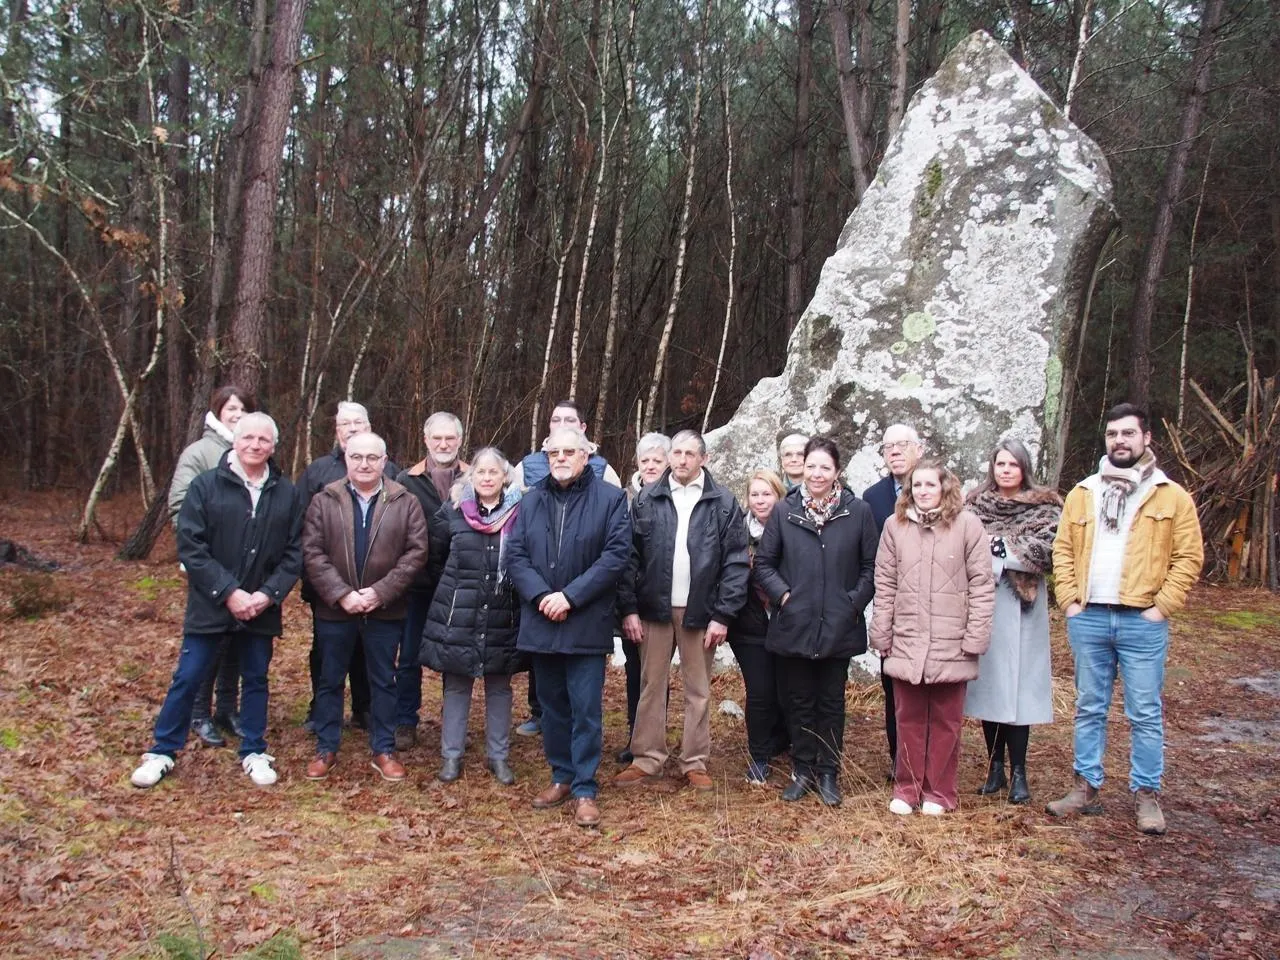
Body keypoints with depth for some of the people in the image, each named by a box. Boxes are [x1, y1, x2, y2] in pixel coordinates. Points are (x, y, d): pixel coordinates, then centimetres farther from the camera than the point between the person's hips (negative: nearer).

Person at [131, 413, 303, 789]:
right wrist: (228, 593, -17)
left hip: (261, 608, 2)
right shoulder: (205, 486, -6)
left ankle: (254, 753, 28)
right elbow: (190, 547, -11)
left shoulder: (287, 495, 0)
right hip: (210, 606, -2)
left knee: (256, 680, 13)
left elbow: (294, 554, 2)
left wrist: (268, 594, -12)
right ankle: (162, 752, 22)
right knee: (188, 679, 6)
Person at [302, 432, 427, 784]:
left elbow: (416, 551, -7)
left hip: (385, 611, 0)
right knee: (330, 681, 12)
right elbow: (312, 553, -6)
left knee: (383, 682, 11)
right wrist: (342, 594, -17)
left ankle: (384, 750, 23)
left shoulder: (406, 502, -2)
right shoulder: (324, 501, -1)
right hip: (334, 609, 1)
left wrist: (381, 592, -15)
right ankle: (326, 749, 26)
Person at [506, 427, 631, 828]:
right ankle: (561, 777, 28)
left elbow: (616, 555, -10)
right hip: (541, 622, 4)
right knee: (552, 705, 14)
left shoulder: (610, 498, -3)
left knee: (586, 710, 0)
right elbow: (515, 554, 3)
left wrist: (570, 596, -16)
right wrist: (540, 595, -14)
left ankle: (584, 789, 9)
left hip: (587, 624, -4)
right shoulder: (530, 500, 9)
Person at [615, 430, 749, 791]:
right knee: (651, 686, 9)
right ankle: (647, 760, 20)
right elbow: (630, 556, 2)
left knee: (698, 691, 9)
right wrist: (629, 609, -4)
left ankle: (695, 764, 20)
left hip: (700, 611, -1)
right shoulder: (647, 500, 2)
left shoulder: (724, 502, -2)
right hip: (655, 608, 1)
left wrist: (723, 615, -8)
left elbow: (736, 562, -4)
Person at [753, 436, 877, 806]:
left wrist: (855, 602, -6)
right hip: (794, 626, 1)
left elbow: (870, 567, 3)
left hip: (839, 627, -1)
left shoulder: (858, 512, -2)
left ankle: (828, 774, 22)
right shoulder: (784, 511, 0)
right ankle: (803, 771, 24)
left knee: (831, 702, 10)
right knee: (799, 702, 11)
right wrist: (782, 594, -7)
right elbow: (763, 564, 5)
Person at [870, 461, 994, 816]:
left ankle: (939, 792, 21)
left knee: (945, 721, 8)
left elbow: (982, 584, -4)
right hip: (906, 643, 2)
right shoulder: (895, 525, 4)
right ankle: (906, 788, 22)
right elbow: (884, 585, 6)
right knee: (909, 719, 10)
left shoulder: (967, 524, -3)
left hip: (951, 644, -2)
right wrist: (881, 635, 3)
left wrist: (975, 637, -7)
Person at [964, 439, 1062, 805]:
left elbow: (1047, 551, -10)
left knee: (1017, 685, -2)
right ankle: (995, 767, 17)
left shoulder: (1043, 507, 3)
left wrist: (1002, 548, -12)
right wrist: (995, 555, -13)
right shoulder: (975, 505, 9)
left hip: (1021, 606, -2)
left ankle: (1018, 773, 6)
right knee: (987, 683, 6)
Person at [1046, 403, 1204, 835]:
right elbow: (1063, 550, 10)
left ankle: (1146, 794, 15)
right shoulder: (1082, 494, 10)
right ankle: (1086, 787, 20)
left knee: (1146, 714, 4)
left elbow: (1189, 557, -1)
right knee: (1089, 709, 11)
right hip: (1088, 619, 3)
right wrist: (1069, 600, 0)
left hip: (1143, 622, -3)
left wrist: (1161, 607, -8)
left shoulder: (1172, 496, 1)